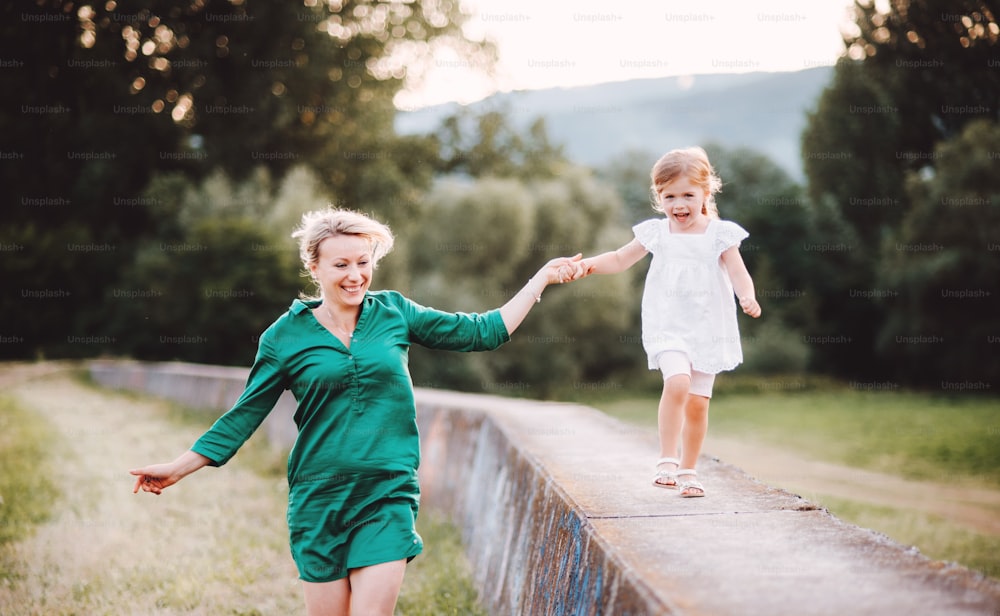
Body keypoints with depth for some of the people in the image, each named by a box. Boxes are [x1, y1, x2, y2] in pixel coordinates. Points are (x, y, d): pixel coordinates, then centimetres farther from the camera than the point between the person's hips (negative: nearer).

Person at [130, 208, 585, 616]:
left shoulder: (393, 312, 5)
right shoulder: (285, 336, 1)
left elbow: (483, 332, 9)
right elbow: (244, 415, 7)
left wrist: (544, 277, 10)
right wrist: (178, 469, 5)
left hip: (388, 498, 0)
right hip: (319, 499, 0)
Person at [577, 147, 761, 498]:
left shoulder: (720, 234, -1)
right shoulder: (656, 233, 3)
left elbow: (739, 274, -6)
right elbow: (620, 260, 12)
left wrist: (747, 297, -27)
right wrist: (590, 264, -4)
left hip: (708, 328, 0)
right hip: (668, 326, 0)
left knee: (698, 402, 4)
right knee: (677, 383, -24)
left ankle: (688, 471, 21)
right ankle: (667, 461, -14)